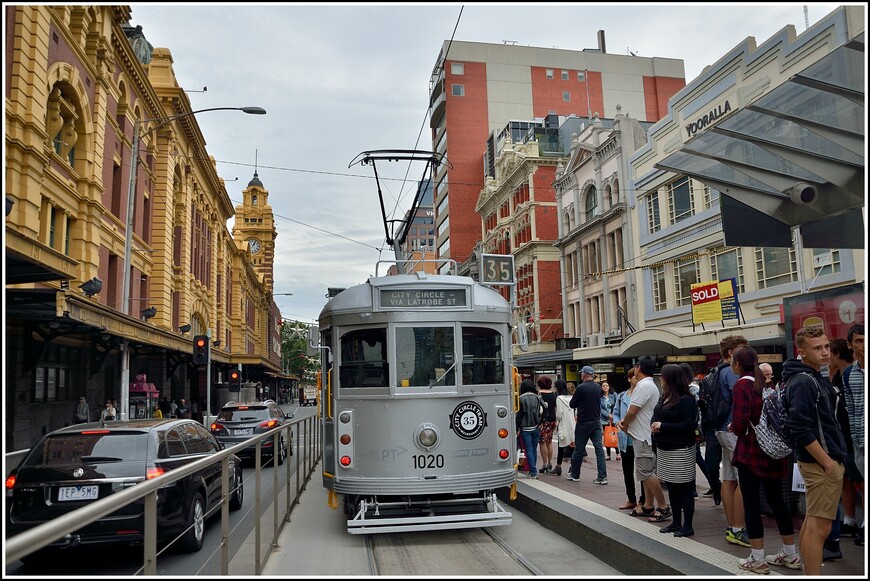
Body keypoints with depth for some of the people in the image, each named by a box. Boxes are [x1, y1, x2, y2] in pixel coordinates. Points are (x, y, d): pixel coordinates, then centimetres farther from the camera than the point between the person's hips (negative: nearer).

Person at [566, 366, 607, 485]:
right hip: (596, 421, 5)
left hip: (583, 422, -5)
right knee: (599, 448, 3)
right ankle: (602, 476, -1)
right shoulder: (598, 388, 3)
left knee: (578, 449, 7)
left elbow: (572, 404, -7)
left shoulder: (581, 387, -14)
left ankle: (574, 474, 19)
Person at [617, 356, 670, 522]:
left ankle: (663, 507, -2)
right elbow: (636, 411, 20)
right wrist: (625, 421, 5)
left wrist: (624, 423, -3)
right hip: (644, 435, 11)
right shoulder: (651, 385, 17)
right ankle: (648, 506, 21)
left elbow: (632, 411, -21)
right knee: (647, 472, 14)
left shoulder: (643, 386, -18)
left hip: (643, 437, -11)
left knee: (646, 473, -7)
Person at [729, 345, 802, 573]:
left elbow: (739, 424, -19)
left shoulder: (741, 385, -14)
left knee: (751, 503, 2)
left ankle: (758, 559, 7)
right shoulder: (766, 383, 7)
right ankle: (790, 554, 25)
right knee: (776, 499, 16)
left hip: (751, 451, -7)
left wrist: (735, 428, 2)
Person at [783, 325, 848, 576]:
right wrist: (828, 463, -18)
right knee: (819, 527, -6)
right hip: (821, 463, -10)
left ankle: (809, 571, 25)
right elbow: (801, 430, -24)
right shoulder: (803, 382, -17)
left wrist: (834, 459, 16)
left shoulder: (815, 378, 15)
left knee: (812, 522, 16)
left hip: (822, 461, 10)